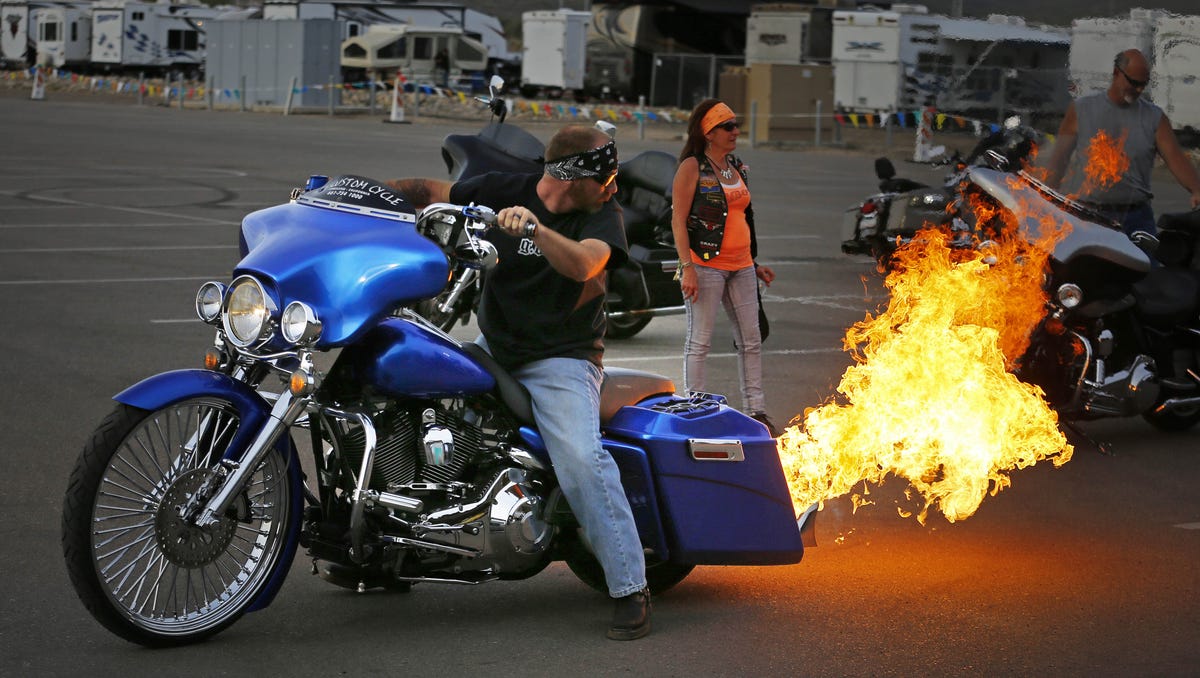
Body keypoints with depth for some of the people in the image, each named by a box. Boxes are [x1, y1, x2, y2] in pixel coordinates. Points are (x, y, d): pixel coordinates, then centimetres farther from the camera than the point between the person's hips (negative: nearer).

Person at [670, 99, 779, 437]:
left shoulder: (736, 167, 15)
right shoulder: (692, 167, -6)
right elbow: (678, 221, -10)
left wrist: (754, 264, 20)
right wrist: (687, 267, -18)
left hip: (741, 266, 7)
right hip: (705, 264, -7)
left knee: (751, 340, 7)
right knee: (700, 341, -2)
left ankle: (756, 411, 14)